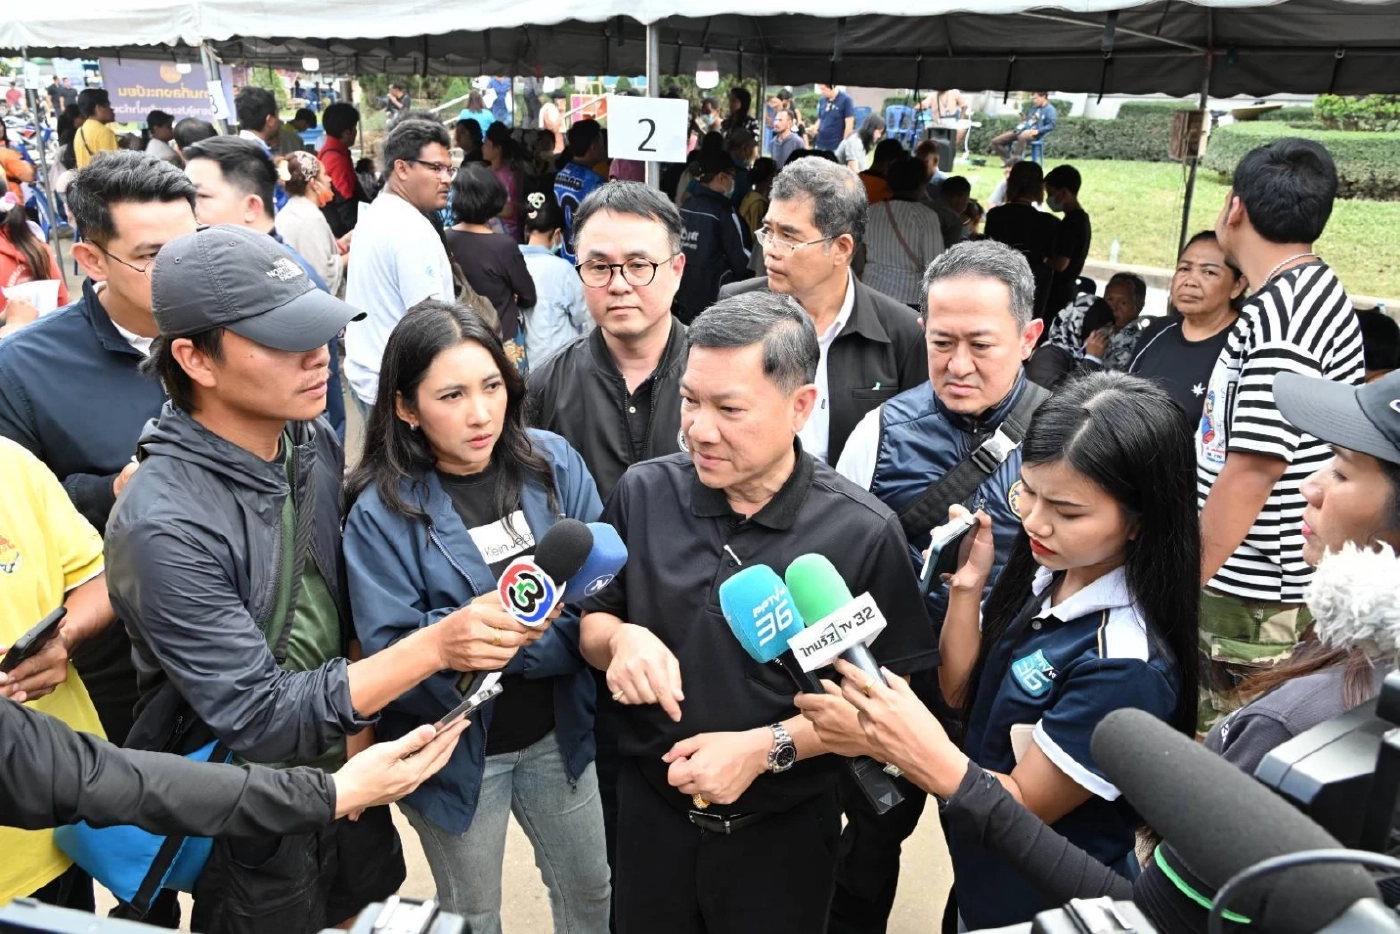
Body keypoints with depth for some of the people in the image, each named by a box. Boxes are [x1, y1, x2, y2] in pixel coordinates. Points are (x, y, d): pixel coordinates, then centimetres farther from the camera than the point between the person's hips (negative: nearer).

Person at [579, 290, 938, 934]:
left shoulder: (864, 534, -18)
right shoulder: (643, 492, -8)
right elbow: (590, 620, 3)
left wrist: (768, 747, -21)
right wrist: (621, 639, -19)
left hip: (783, 833, -2)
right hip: (650, 810, 3)